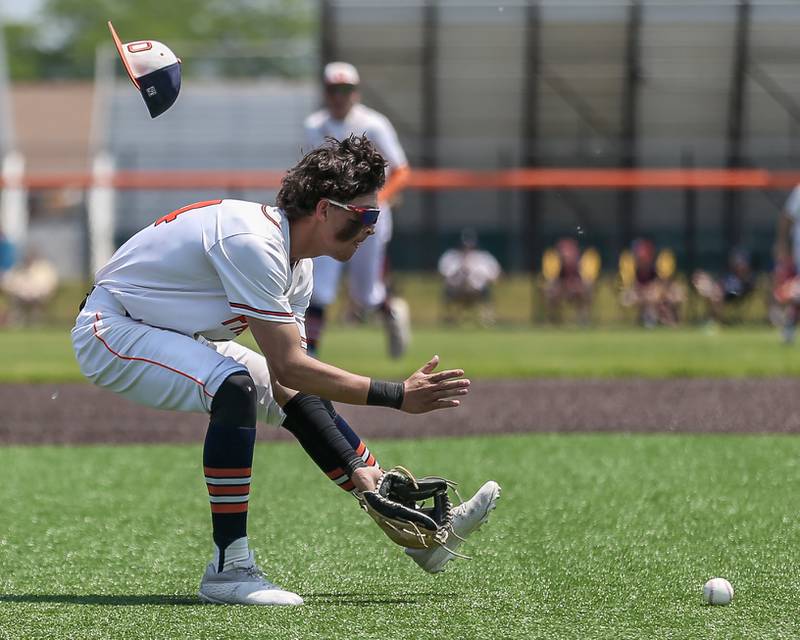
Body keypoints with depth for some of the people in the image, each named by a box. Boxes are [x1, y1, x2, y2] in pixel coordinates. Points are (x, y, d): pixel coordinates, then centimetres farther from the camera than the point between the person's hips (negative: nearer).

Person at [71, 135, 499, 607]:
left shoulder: (297, 263, 0)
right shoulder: (254, 242, -30)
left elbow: (284, 381, -2)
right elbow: (288, 367, -31)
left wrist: (357, 467, -9)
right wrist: (397, 396, -29)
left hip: (175, 336, 10)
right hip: (110, 330, -10)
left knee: (306, 400, 10)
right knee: (235, 387, -33)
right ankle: (229, 569, -29)